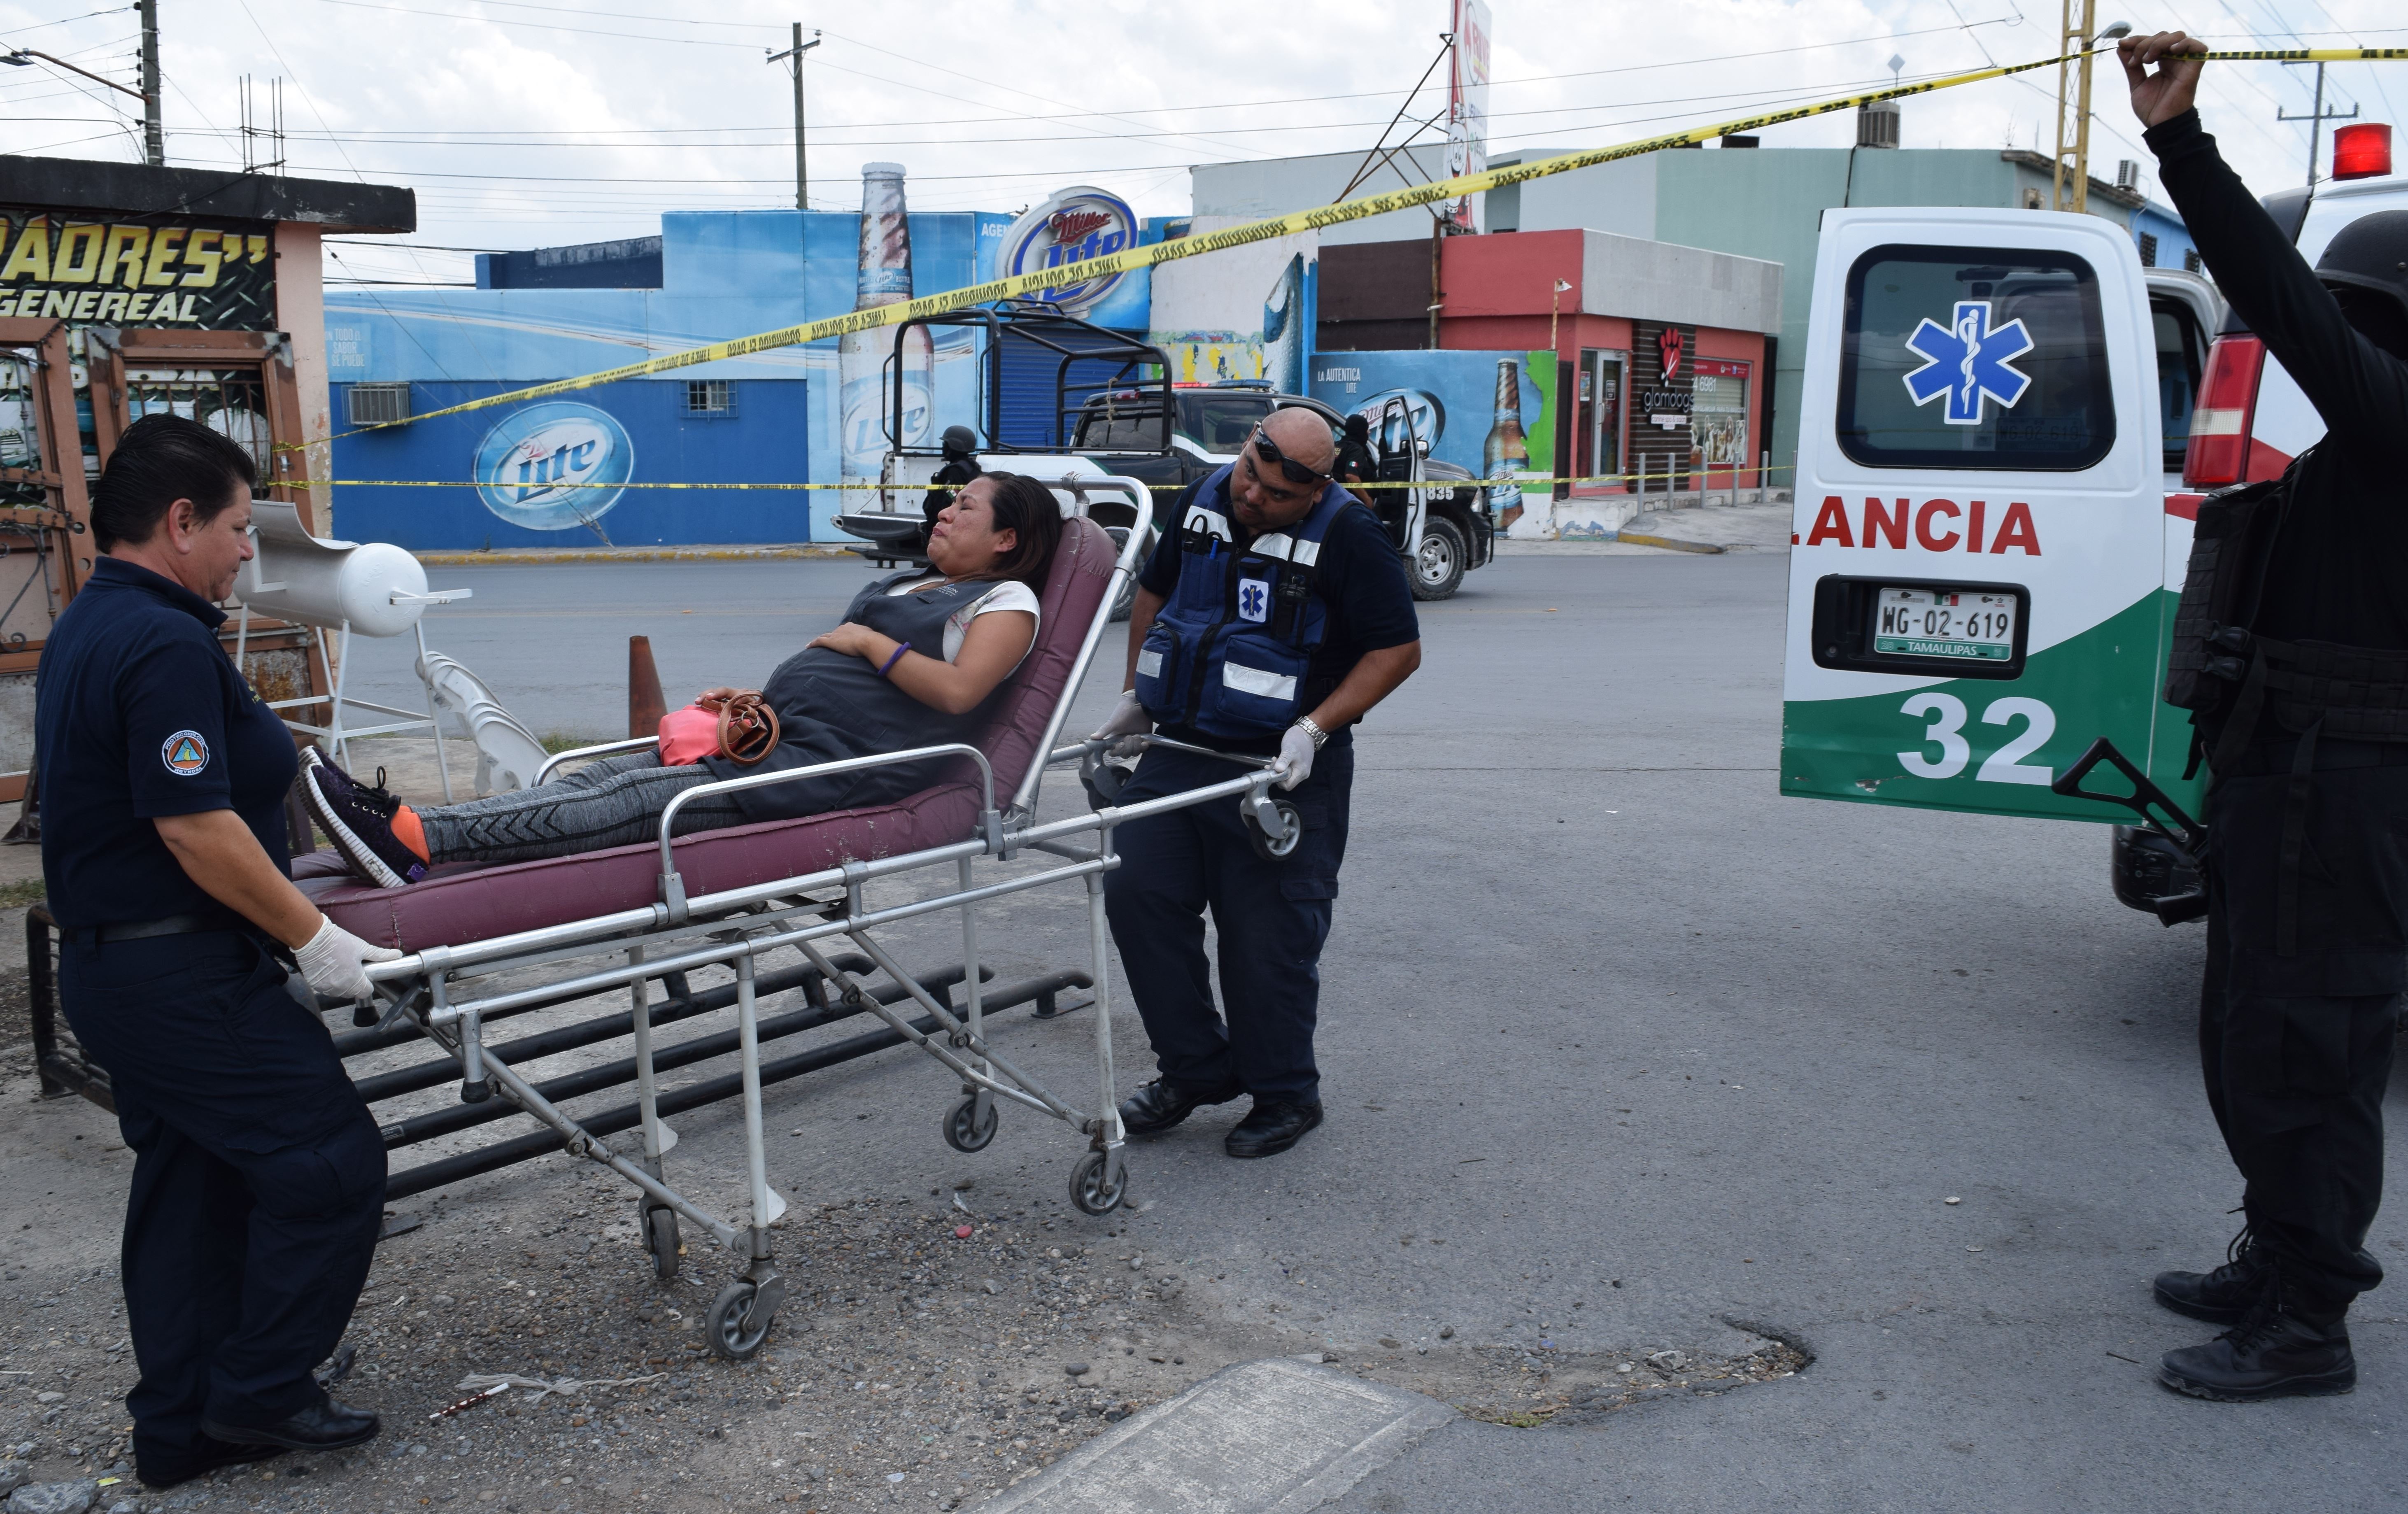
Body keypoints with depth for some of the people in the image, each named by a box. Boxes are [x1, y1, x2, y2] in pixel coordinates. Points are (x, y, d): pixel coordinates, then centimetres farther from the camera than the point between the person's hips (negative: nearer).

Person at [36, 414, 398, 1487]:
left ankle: (181, 1428, 25)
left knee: (188, 1190, 17)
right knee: (330, 1162, -2)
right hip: (186, 978, -11)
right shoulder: (168, 645, -20)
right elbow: (198, 829, -24)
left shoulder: (84, 631, 13)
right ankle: (260, 1390, 9)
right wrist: (313, 936, -16)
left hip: (111, 964, 11)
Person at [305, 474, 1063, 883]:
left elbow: (957, 690, -19)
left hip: (840, 764, -9)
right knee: (605, 776, -10)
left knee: (639, 799, -22)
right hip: (780, 735, 9)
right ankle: (408, 829, -22)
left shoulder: (1007, 601, 0)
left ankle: (416, 841, -32)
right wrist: (758, 698, 14)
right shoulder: (907, 584, 28)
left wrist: (871, 642, -9)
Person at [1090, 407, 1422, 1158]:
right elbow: (1155, 591, 19)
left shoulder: (1346, 535, -13)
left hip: (1282, 768, -6)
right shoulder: (1203, 501, 4)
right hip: (1178, 751, 6)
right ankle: (1195, 1068, 16)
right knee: (1137, 894, 0)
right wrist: (1137, 696, 15)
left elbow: (1399, 649, -12)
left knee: (1268, 935, -2)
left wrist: (1316, 729, -20)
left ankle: (1284, 1095, 18)